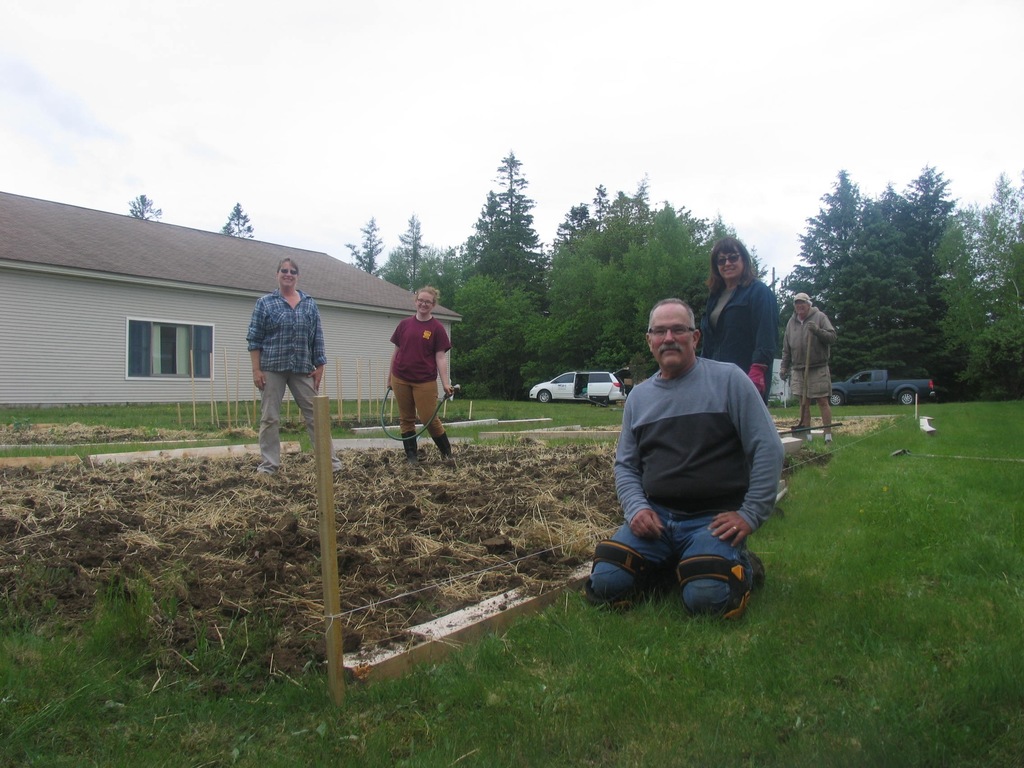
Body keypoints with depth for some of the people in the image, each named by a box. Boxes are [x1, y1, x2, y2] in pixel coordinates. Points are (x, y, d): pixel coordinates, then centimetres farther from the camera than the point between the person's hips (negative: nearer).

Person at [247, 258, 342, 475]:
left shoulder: (310, 304, 10)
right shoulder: (264, 303, 3)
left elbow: (317, 338, 10)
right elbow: (254, 338, 0)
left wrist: (319, 367, 4)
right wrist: (256, 369, -7)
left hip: (303, 369, 2)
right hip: (272, 368, -2)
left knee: (315, 414, 3)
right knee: (269, 417, 2)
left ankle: (329, 459, 9)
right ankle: (269, 464, 10)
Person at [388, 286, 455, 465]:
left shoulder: (437, 328, -4)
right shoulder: (405, 324, 5)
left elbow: (441, 357, -6)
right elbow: (396, 351, 12)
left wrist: (446, 383, -14)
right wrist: (389, 377, 13)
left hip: (425, 382, -3)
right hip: (401, 380, 4)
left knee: (429, 418, -4)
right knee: (406, 419, 8)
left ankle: (447, 453, 14)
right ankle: (411, 456, 18)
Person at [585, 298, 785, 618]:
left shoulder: (728, 379, -1)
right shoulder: (638, 396, 13)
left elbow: (768, 449, -4)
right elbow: (625, 464, 16)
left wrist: (751, 514, -9)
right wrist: (636, 507, -3)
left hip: (714, 519, -4)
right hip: (655, 517, 4)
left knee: (706, 597, -28)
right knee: (605, 585, -17)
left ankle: (739, 565, 5)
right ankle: (677, 566, 8)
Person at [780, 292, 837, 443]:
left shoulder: (819, 317, 0)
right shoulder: (791, 322, 12)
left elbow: (832, 337, -8)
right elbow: (786, 348, 16)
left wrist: (818, 331, -23)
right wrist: (784, 366, 12)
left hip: (818, 368, -4)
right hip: (798, 369, 4)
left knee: (822, 402, -3)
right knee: (803, 402, 6)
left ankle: (828, 435, 0)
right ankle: (807, 434, 12)